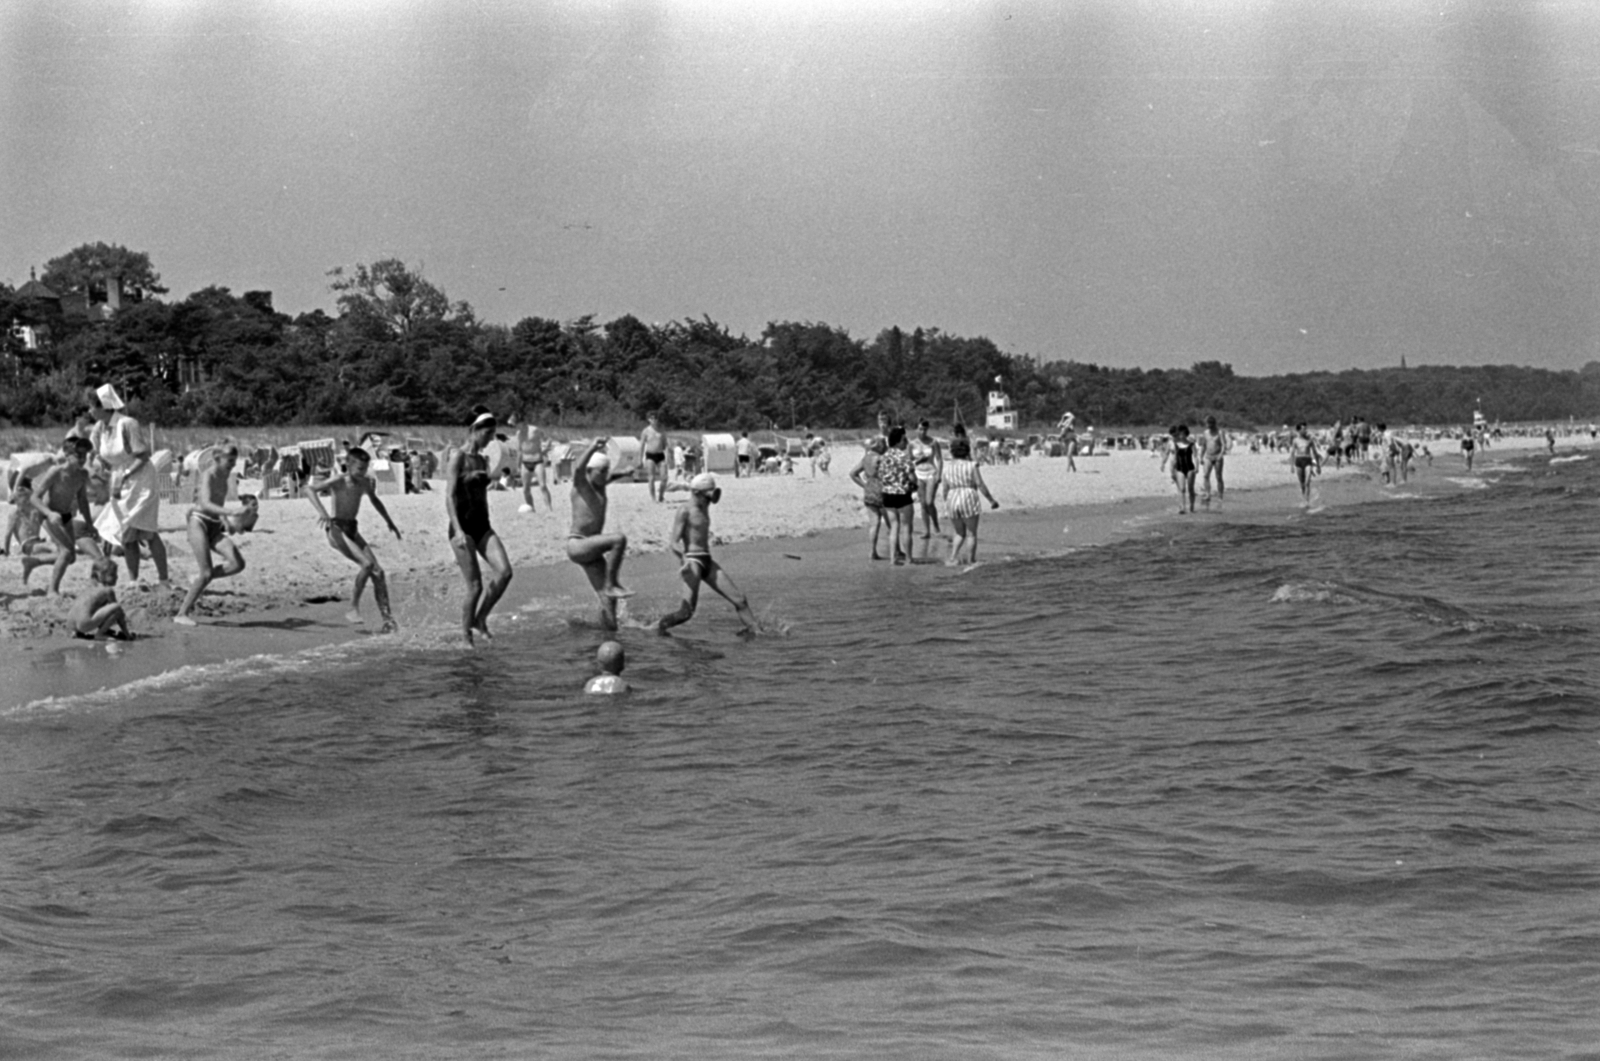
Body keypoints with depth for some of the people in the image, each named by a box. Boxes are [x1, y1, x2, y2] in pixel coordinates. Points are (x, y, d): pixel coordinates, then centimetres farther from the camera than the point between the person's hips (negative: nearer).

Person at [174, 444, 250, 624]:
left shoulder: (224, 475, 12)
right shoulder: (208, 475, -12)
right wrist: (232, 513, -37)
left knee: (237, 564, -12)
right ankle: (182, 614, -2)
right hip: (199, 522, -7)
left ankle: (198, 580, 8)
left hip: (214, 527, 7)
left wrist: (224, 519, 15)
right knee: (207, 573, -14)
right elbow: (205, 504, -27)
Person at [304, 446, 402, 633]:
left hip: (353, 530, 7)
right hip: (336, 529, -7)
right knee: (367, 564, -25)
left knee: (378, 572, -4)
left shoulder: (366, 483, 6)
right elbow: (308, 489, -23)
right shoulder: (338, 481, -14)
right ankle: (354, 608, -12)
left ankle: (387, 619, -2)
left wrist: (390, 522, 34)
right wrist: (321, 512, -35)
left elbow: (374, 500, 28)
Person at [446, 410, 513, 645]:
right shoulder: (458, 457, -8)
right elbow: (449, 496, -14)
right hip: (463, 526, -7)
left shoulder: (483, 460, 14)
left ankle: (480, 619, 4)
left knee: (504, 572, -13)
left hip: (482, 525, 7)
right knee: (475, 587, -8)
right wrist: (458, 530, -23)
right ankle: (466, 635, 9)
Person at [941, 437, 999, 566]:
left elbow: (945, 488, 9)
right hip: (969, 502, -4)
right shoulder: (971, 466, -8)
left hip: (953, 502, 4)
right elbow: (981, 486, -8)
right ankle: (971, 561, 6)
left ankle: (953, 557, 1)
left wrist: (947, 503, 22)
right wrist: (992, 500, 2)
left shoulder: (948, 467, 5)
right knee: (971, 534, 6)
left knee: (959, 534, 16)